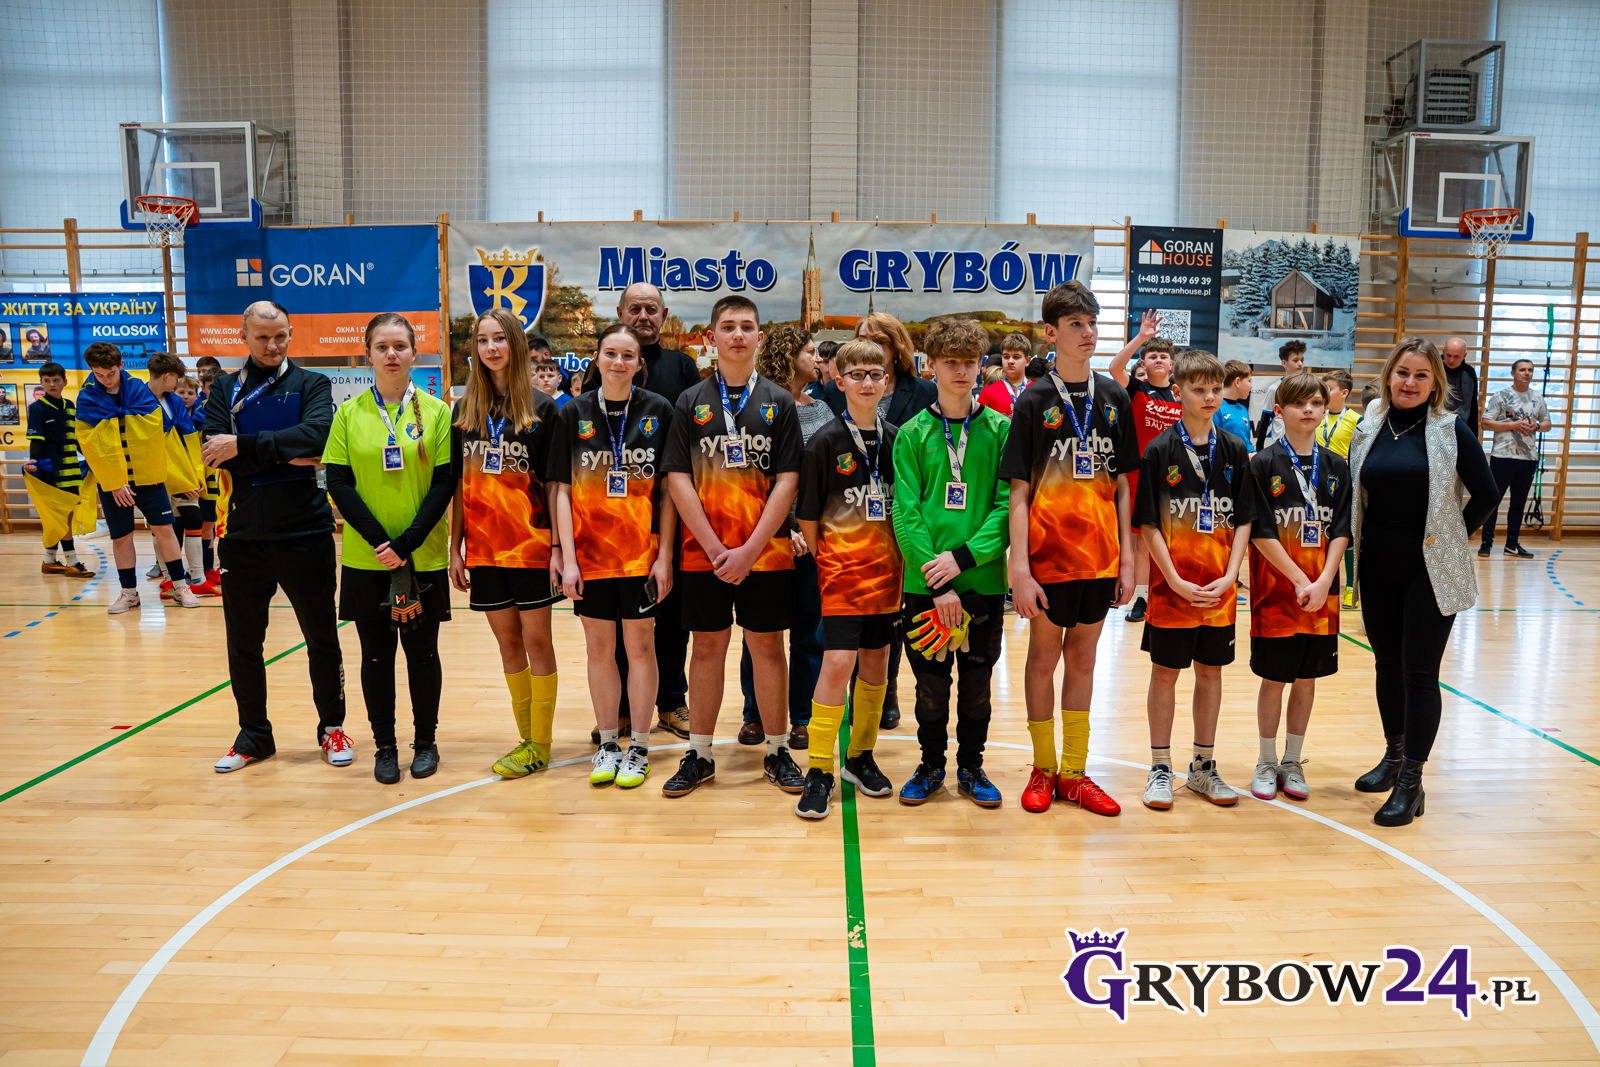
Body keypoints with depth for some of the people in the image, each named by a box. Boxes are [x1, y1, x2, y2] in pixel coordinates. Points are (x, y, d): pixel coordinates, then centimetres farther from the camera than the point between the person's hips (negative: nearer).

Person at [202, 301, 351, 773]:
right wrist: (287, 455, -14)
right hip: (243, 534, 3)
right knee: (243, 642, 11)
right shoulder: (224, 390, 9)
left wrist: (245, 446, -19)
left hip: (305, 531, -2)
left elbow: (316, 434, -18)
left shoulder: (311, 384, 2)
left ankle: (332, 727, 23)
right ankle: (253, 734, 27)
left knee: (322, 638, 7)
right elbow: (213, 453, -7)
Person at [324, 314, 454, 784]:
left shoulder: (436, 411, 1)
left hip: (424, 558, -1)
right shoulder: (349, 414, 3)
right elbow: (338, 482, -1)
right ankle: (384, 745, 20)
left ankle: (426, 740, 22)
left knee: (422, 651, 7)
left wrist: (407, 542, -14)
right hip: (366, 559, 1)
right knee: (376, 653, 7)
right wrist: (380, 541, -13)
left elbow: (445, 482, -4)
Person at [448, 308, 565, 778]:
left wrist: (558, 546, -8)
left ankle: (540, 744, 13)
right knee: (507, 642, 10)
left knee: (536, 640, 2)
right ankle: (526, 739, 21)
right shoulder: (464, 410, 8)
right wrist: (455, 547, 6)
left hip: (531, 544, -4)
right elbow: (459, 484, 10)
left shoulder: (542, 408, -2)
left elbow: (553, 484, -3)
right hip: (484, 547, 4)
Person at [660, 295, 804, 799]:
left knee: (768, 648, 6)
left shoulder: (779, 402, 4)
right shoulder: (690, 402, 5)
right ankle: (699, 755, 20)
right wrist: (715, 547, -10)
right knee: (707, 648, 8)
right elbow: (678, 479, -1)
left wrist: (750, 549, -11)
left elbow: (786, 482, -2)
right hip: (702, 551, 1)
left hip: (764, 552, 0)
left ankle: (777, 752, 20)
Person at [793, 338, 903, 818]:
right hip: (842, 568, -4)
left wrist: (901, 559, 7)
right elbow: (808, 516, -4)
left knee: (875, 661, 11)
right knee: (838, 662, -10)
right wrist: (825, 562, -2)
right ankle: (819, 771, 0)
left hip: (886, 568, 5)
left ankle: (861, 757, 26)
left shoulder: (896, 440, 6)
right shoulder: (825, 441, -6)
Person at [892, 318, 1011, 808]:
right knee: (930, 684, 9)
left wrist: (962, 557, -16)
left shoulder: (1001, 429, 3)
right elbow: (906, 514, -5)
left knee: (977, 683, 11)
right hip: (924, 584, 0)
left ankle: (971, 767, 28)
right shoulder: (912, 434, 2)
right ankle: (931, 764, 28)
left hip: (984, 580, 0)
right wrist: (937, 580, -14)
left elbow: (1008, 505, -4)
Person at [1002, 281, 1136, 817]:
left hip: (1100, 555, 3)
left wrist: (1127, 558, 4)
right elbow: (1019, 492, -8)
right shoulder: (1034, 402, -4)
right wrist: (1019, 568, -14)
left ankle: (1074, 773, 23)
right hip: (1048, 555, -3)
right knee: (1043, 656, 8)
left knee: (1083, 658, 12)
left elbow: (1121, 484, 9)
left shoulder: (1114, 398, 6)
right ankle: (1043, 770, 23)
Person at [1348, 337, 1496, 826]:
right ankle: (1394, 754, 32)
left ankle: (1411, 781, 6)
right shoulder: (1369, 428, 4)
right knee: (1387, 663, 14)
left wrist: (1450, 539, 0)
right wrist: (1364, 540, 4)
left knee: (1419, 672, -2)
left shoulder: (1451, 430, -6)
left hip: (1430, 570, -4)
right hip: (1377, 567, 4)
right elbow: (1354, 494, 12)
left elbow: (1486, 494, -3)